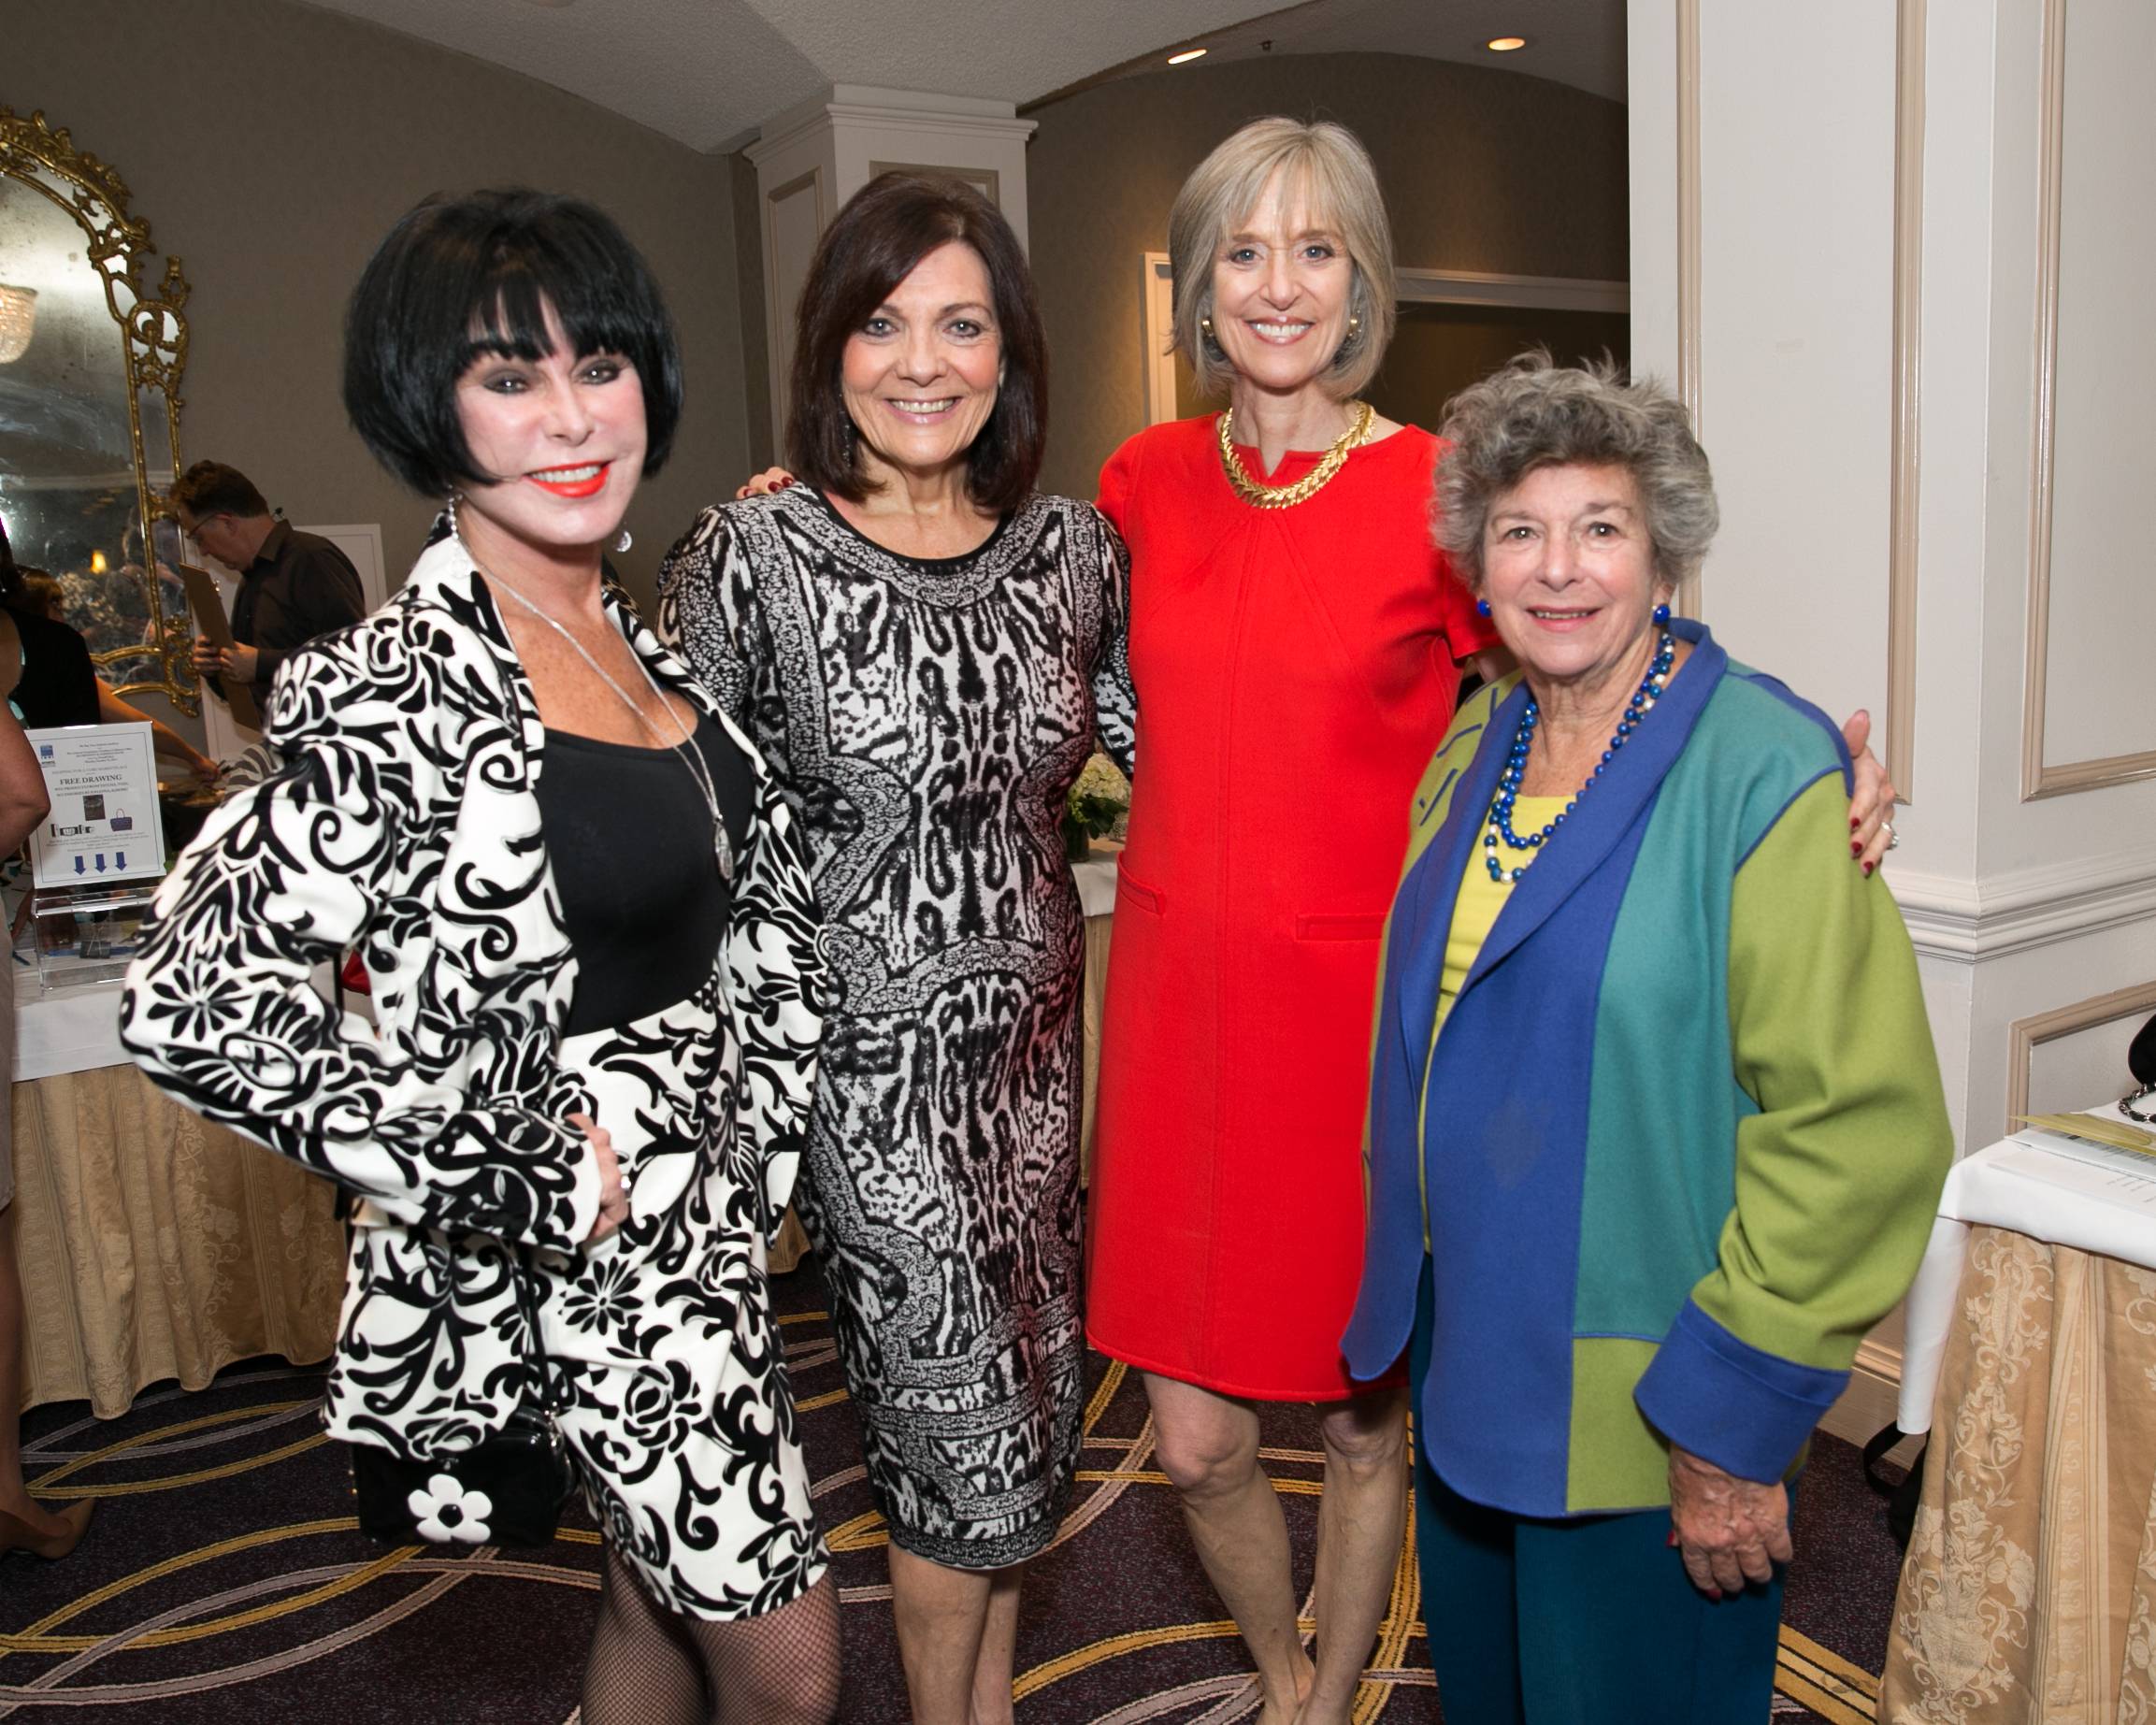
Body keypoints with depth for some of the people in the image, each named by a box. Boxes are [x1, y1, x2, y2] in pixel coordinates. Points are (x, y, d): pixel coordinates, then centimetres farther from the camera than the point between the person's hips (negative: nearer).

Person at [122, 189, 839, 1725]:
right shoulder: (401, 693, -22)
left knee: (660, 1599, 25)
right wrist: (520, 1164, -20)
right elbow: (191, 1001, -23)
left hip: (708, 1204, 8)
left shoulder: (632, 636, 4)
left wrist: (759, 1136, 9)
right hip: (602, 1243, -7)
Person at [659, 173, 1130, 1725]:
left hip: (1035, 1033, 5)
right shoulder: (750, 557, -13)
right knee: (969, 1435, 6)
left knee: (1024, 1410, 18)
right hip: (868, 1056, -5)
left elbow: (1136, 730, 15)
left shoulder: (1075, 543, 0)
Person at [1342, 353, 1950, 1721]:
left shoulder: (1762, 772, -18)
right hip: (1462, 1363, 7)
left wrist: (1732, 1423, -18)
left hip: (1638, 1408, -6)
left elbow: (1864, 1130, -21)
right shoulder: (1474, 750, 3)